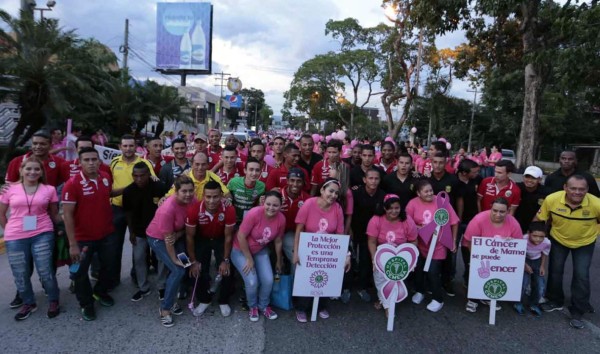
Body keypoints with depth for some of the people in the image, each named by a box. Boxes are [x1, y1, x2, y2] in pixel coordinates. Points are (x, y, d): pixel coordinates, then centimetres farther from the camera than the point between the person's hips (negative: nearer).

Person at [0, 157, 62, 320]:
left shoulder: (49, 190, 1)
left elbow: (54, 214, 9)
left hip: (42, 235, -1)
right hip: (15, 239, 2)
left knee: (45, 271, 2)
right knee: (20, 275, 12)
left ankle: (53, 301, 23)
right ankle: (28, 303, 34)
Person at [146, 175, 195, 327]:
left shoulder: (192, 201, -19)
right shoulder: (168, 209, -35)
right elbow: (167, 238, -26)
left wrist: (178, 235, -21)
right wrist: (175, 259, -18)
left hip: (177, 235, 6)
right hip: (158, 238, -6)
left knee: (186, 265, 0)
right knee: (178, 270, -13)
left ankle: (170, 299, 24)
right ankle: (165, 308, 5)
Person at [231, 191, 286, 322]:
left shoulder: (281, 219, -18)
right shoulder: (255, 213, -32)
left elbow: (278, 241, -2)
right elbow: (241, 236, -25)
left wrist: (279, 261, 9)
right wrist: (249, 259, -17)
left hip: (260, 251, 4)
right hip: (241, 250, -4)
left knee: (268, 280, -8)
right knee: (252, 282, -16)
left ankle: (263, 305, 23)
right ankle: (252, 306, 17)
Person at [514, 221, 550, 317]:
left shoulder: (547, 243, -24)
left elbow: (544, 254, -1)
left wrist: (542, 266, -8)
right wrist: (525, 265, -23)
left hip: (537, 262, 3)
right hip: (523, 260, -3)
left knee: (541, 287, -6)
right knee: (524, 282, -21)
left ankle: (534, 304, 24)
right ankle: (518, 303, 6)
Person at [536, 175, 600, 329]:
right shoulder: (551, 199, -29)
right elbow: (539, 219, -13)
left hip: (585, 243, -1)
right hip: (558, 239, 1)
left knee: (581, 276, -2)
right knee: (555, 270, 11)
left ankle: (577, 312, 17)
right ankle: (555, 301, 34)